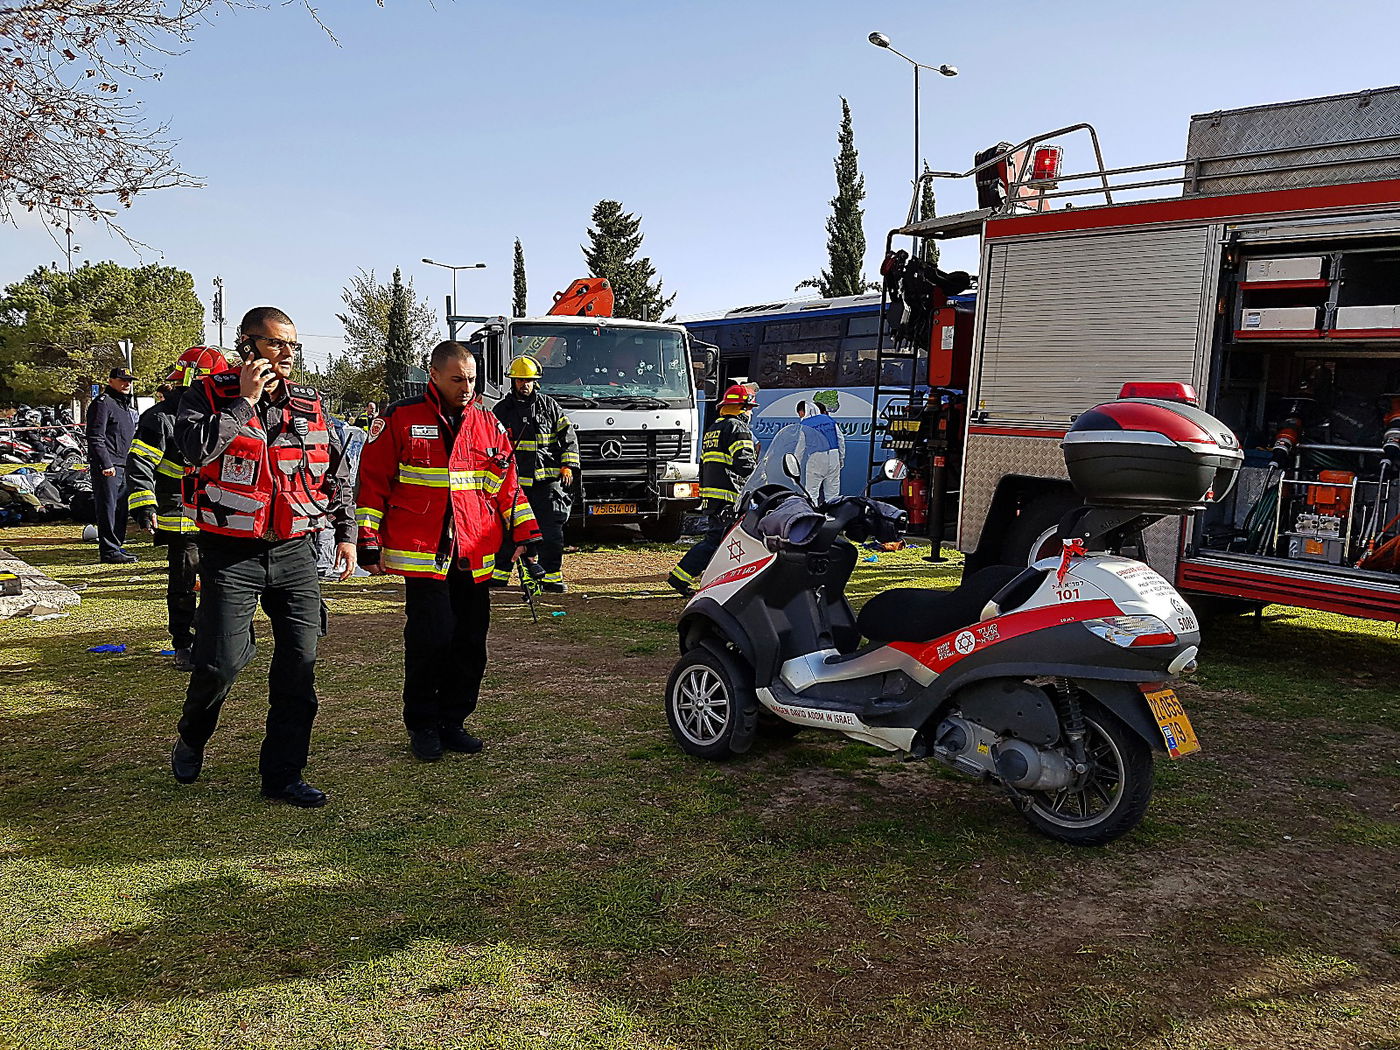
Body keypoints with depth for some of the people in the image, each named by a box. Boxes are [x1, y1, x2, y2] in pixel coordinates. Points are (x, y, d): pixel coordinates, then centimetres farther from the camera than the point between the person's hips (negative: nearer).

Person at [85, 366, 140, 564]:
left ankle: (117, 546, 21)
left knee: (122, 509, 13)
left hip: (124, 466, 9)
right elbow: (95, 438, -15)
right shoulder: (103, 403, -8)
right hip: (106, 467, -9)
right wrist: (106, 464, -20)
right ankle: (109, 551, -6)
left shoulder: (128, 403, 20)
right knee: (108, 508, -7)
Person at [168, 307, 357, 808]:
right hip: (231, 554, -4)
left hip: (294, 552, 4)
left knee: (299, 665, 2)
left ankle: (283, 774, 15)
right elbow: (195, 448, -22)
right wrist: (245, 401, -17)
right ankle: (190, 741, 29)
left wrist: (346, 532, 13)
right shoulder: (209, 394, -2)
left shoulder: (308, 404, 10)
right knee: (220, 662, -4)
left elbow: (336, 471, 17)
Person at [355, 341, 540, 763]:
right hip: (422, 553, -4)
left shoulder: (488, 424, 11)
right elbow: (372, 482, 0)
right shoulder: (400, 419, -1)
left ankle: (452, 721, 23)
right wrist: (369, 542, -4)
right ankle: (422, 725, 12)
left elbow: (506, 485, 15)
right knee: (430, 638, -7)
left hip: (474, 556, 5)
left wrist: (524, 533, 6)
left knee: (470, 642, 8)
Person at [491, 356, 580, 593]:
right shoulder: (501, 409, 10)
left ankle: (552, 576, 7)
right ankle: (499, 574, 17)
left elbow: (568, 436, 10)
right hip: (513, 479, 1)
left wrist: (568, 466, 1)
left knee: (552, 529, -2)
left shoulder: (549, 406, 8)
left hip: (547, 479, 0)